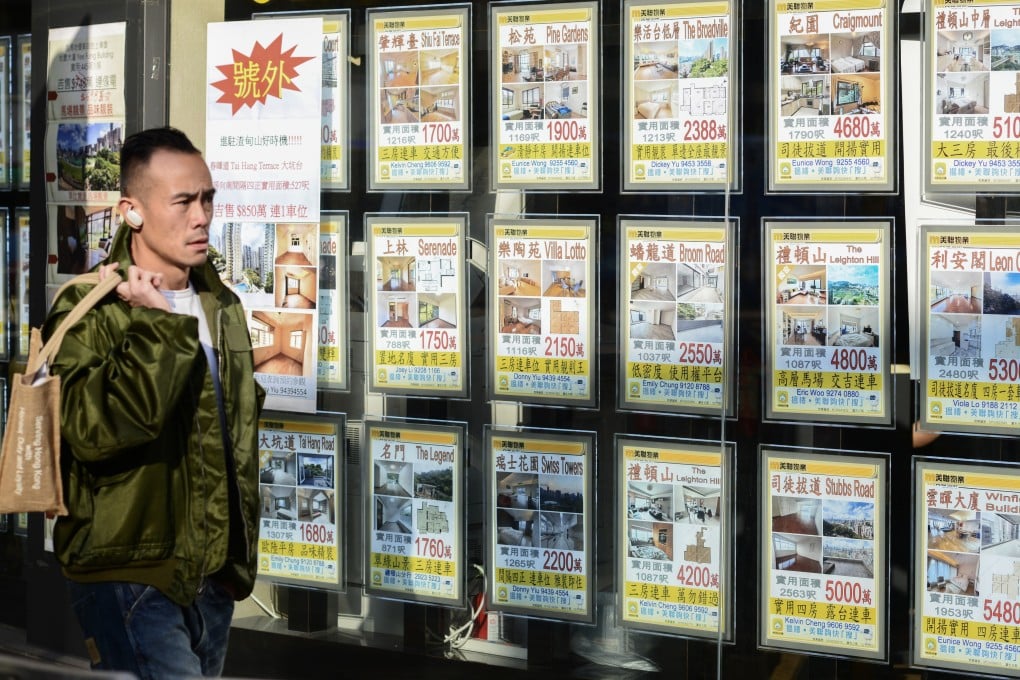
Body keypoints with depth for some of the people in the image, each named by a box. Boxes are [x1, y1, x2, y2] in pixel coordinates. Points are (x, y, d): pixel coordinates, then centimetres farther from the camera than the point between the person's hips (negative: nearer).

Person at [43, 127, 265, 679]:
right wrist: (156, 322, -23)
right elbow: (94, 431, -28)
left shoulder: (223, 308, 12)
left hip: (212, 580, 7)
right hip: (128, 574, -7)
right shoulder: (89, 310, -11)